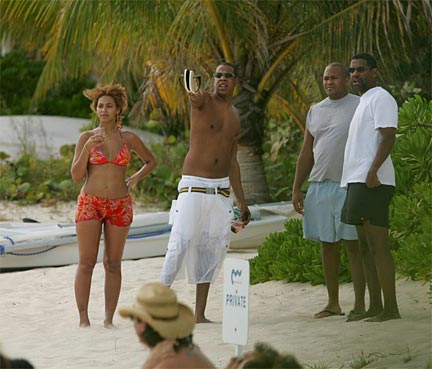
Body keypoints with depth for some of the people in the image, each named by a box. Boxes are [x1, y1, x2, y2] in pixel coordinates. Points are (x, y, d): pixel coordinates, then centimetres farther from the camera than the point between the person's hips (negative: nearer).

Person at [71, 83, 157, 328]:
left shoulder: (129, 139, 4)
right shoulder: (86, 138, 2)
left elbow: (151, 161, 20)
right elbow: (76, 176, -3)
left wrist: (135, 179, 6)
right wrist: (87, 148, -14)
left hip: (120, 206, 1)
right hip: (90, 204, -1)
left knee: (113, 264, 5)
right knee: (86, 263, -6)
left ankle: (109, 319, 10)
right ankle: (83, 319, -2)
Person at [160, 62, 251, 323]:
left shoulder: (235, 116, 15)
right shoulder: (205, 101, -4)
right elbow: (195, 97, -32)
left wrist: (242, 202, 20)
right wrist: (194, 93, -58)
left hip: (221, 190, 6)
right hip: (194, 186, -6)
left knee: (211, 251, 6)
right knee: (181, 245, -14)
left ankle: (200, 314, 11)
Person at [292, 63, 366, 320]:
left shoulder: (359, 106, 0)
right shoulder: (316, 111, 16)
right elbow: (306, 154, 19)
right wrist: (296, 189, 14)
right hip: (320, 185, 5)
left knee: (353, 245, -6)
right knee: (328, 245, 8)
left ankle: (360, 304, -5)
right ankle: (333, 303, 15)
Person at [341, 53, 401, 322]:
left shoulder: (380, 98, -6)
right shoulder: (363, 102, 24)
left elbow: (388, 136, -18)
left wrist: (372, 171, -26)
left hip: (372, 182, -11)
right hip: (357, 181, 11)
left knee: (378, 246, -12)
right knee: (366, 247, 10)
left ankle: (391, 308, -13)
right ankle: (375, 307, 13)